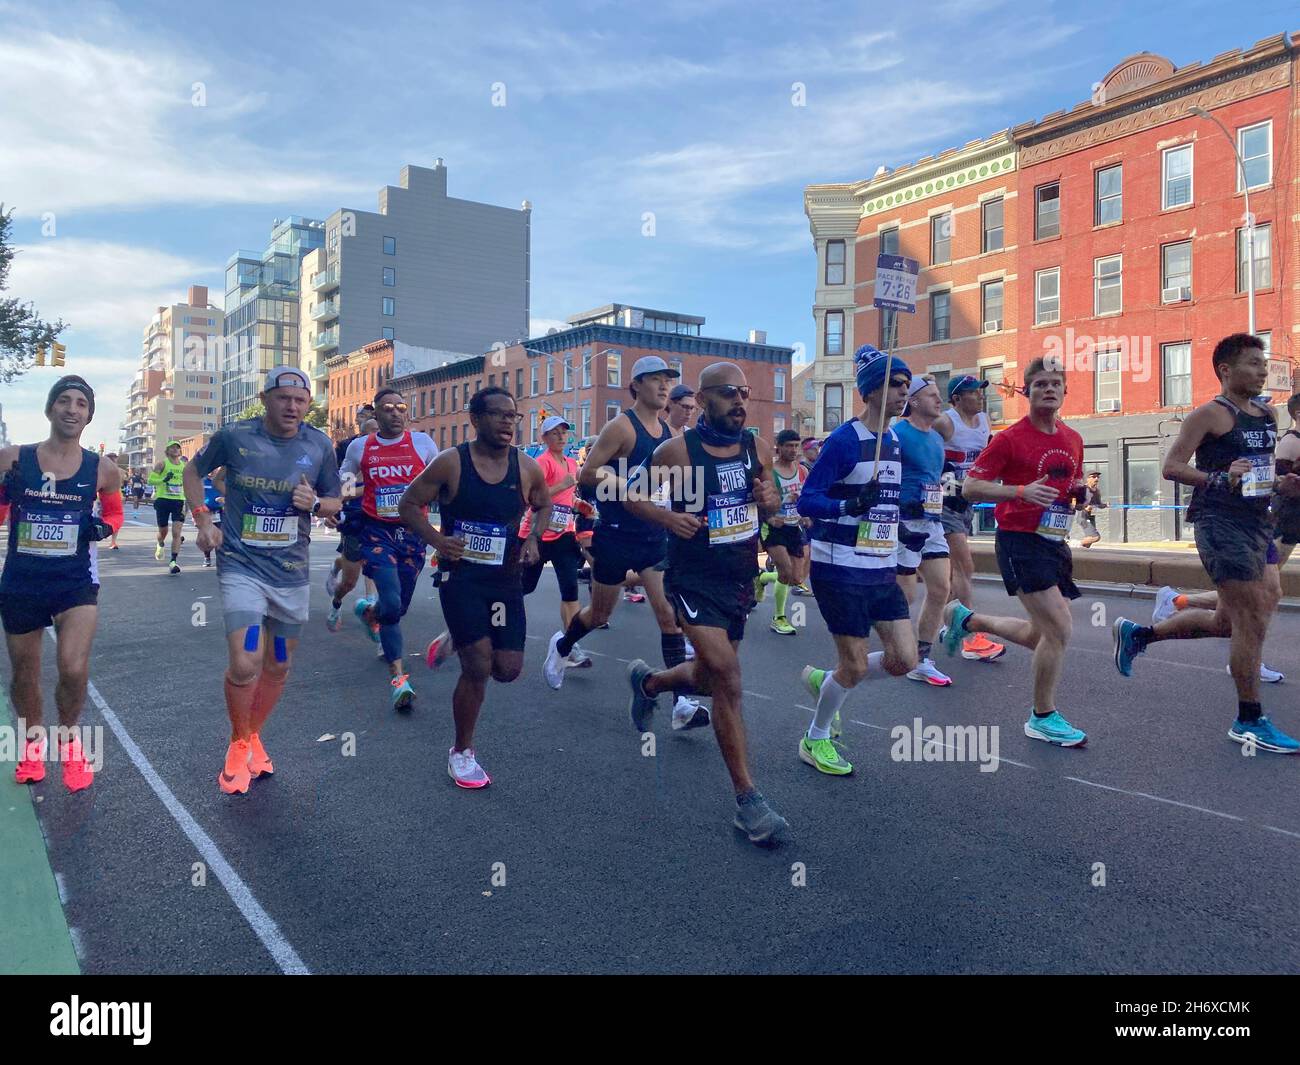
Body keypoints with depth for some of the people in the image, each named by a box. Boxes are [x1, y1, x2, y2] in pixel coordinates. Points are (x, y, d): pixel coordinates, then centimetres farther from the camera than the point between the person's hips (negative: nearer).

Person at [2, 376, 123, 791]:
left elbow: (115, 512, 14)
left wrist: (103, 528, -8)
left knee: (74, 669, -19)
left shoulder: (102, 470, -3)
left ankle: (68, 736, 12)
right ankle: (33, 739, 43)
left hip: (76, 582, -1)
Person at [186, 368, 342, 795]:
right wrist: (203, 520, -2)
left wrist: (315, 503, -14)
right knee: (245, 664, -15)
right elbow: (193, 471, 11)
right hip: (241, 565, -3)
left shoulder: (319, 445, -1)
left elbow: (336, 502, 9)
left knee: (278, 668, 13)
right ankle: (238, 745, 11)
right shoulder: (234, 436, -7)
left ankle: (254, 736, 38)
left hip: (291, 571, 3)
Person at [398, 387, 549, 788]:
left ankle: (457, 645, 35)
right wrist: (436, 539, -18)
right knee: (479, 667, -9)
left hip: (506, 578, 4)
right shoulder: (451, 462, -9)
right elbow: (408, 506, -2)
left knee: (508, 668, 0)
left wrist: (532, 539, -2)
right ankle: (462, 752, 13)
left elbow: (544, 506, 17)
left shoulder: (526, 467, 0)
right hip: (461, 576, -4)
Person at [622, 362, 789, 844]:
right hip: (695, 580, -6)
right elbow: (632, 497, -2)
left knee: (709, 678, 19)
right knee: (726, 676, -19)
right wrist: (668, 516, -21)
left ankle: (647, 682, 52)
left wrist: (770, 499, -10)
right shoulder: (677, 449, -11)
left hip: (741, 579, 6)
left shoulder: (757, 447, 2)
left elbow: (771, 508, 14)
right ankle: (747, 799, -9)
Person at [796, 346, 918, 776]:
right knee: (856, 667, -1)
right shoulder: (844, 440, -14)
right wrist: (849, 506, -31)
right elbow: (806, 501, -17)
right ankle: (814, 741, 23)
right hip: (840, 570, -7)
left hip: (882, 571, 8)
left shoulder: (894, 441, 10)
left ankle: (823, 679, 26)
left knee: (905, 660, 2)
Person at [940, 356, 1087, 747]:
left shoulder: (1073, 439, 10)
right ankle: (1043, 718, 6)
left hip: (1055, 543, 8)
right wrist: (1021, 490, -25)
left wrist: (1082, 490, 0)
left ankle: (966, 619, 36)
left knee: (1042, 635, 14)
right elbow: (970, 487, -12)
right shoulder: (1010, 438, -10)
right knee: (1060, 629, -12)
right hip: (1020, 542, -8)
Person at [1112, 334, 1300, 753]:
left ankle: (1137, 633, 28)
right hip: (1221, 522, -9)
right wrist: (1221, 479, -26)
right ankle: (1249, 722, 6)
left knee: (1230, 620, 12)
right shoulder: (1211, 414, -8)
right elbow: (1171, 467, -13)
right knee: (1252, 619, -6)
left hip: (1257, 522, 9)